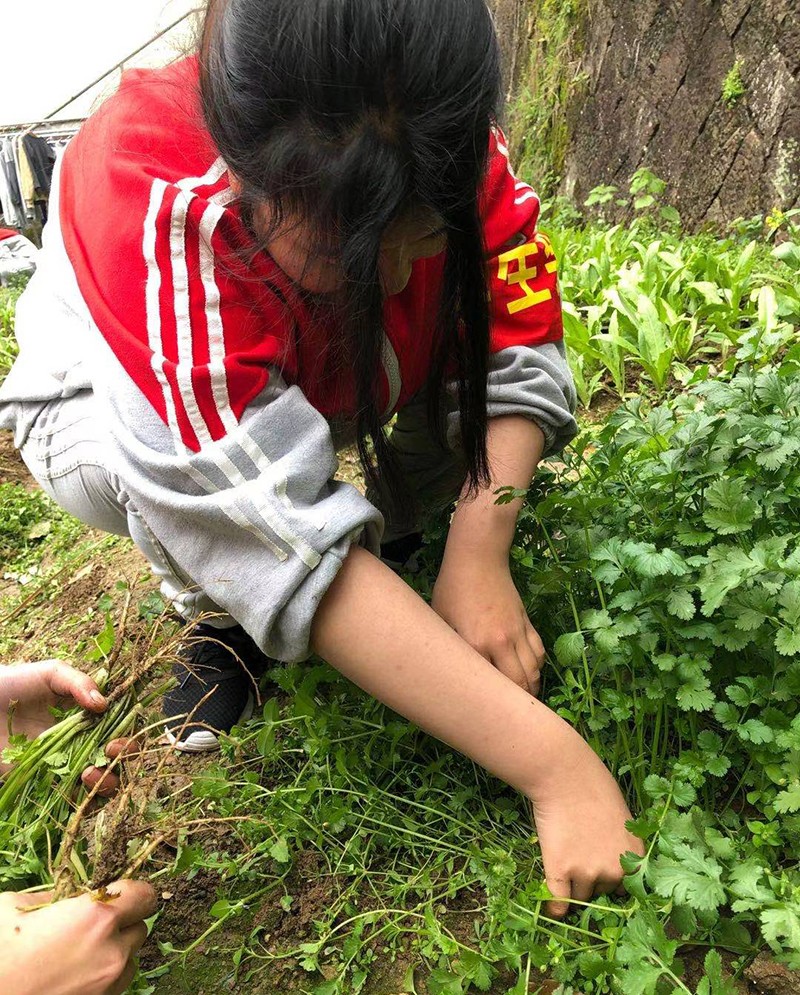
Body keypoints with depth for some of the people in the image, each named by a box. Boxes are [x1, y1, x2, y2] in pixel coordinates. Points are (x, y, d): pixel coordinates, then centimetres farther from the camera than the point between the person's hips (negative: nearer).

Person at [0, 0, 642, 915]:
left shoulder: (450, 149, -27)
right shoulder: (154, 204, -41)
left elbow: (515, 362, -22)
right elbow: (285, 545, -47)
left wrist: (478, 557, -40)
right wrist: (553, 763, -47)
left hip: (328, 383, 4)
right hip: (111, 403, -3)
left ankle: (386, 529, 6)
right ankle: (212, 610, -5)